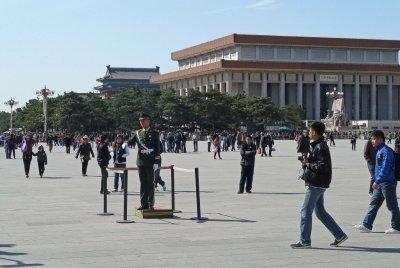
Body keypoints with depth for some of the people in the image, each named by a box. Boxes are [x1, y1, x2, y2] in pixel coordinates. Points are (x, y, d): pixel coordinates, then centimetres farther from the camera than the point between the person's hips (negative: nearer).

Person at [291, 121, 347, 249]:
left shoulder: (320, 147, -17)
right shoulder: (317, 145, 16)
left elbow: (323, 167, -24)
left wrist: (308, 164, -15)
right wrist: (307, 161, 5)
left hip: (316, 184, -11)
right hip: (317, 184, 11)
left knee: (306, 211, -5)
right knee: (320, 212, 16)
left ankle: (304, 241, 1)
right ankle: (339, 235, 19)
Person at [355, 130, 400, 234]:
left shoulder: (386, 151, -17)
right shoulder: (379, 150, 13)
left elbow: (386, 168, -24)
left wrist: (377, 181, -25)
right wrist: (376, 180, 22)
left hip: (388, 182, -10)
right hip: (380, 183, 10)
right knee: (374, 203, 9)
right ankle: (367, 225, 12)